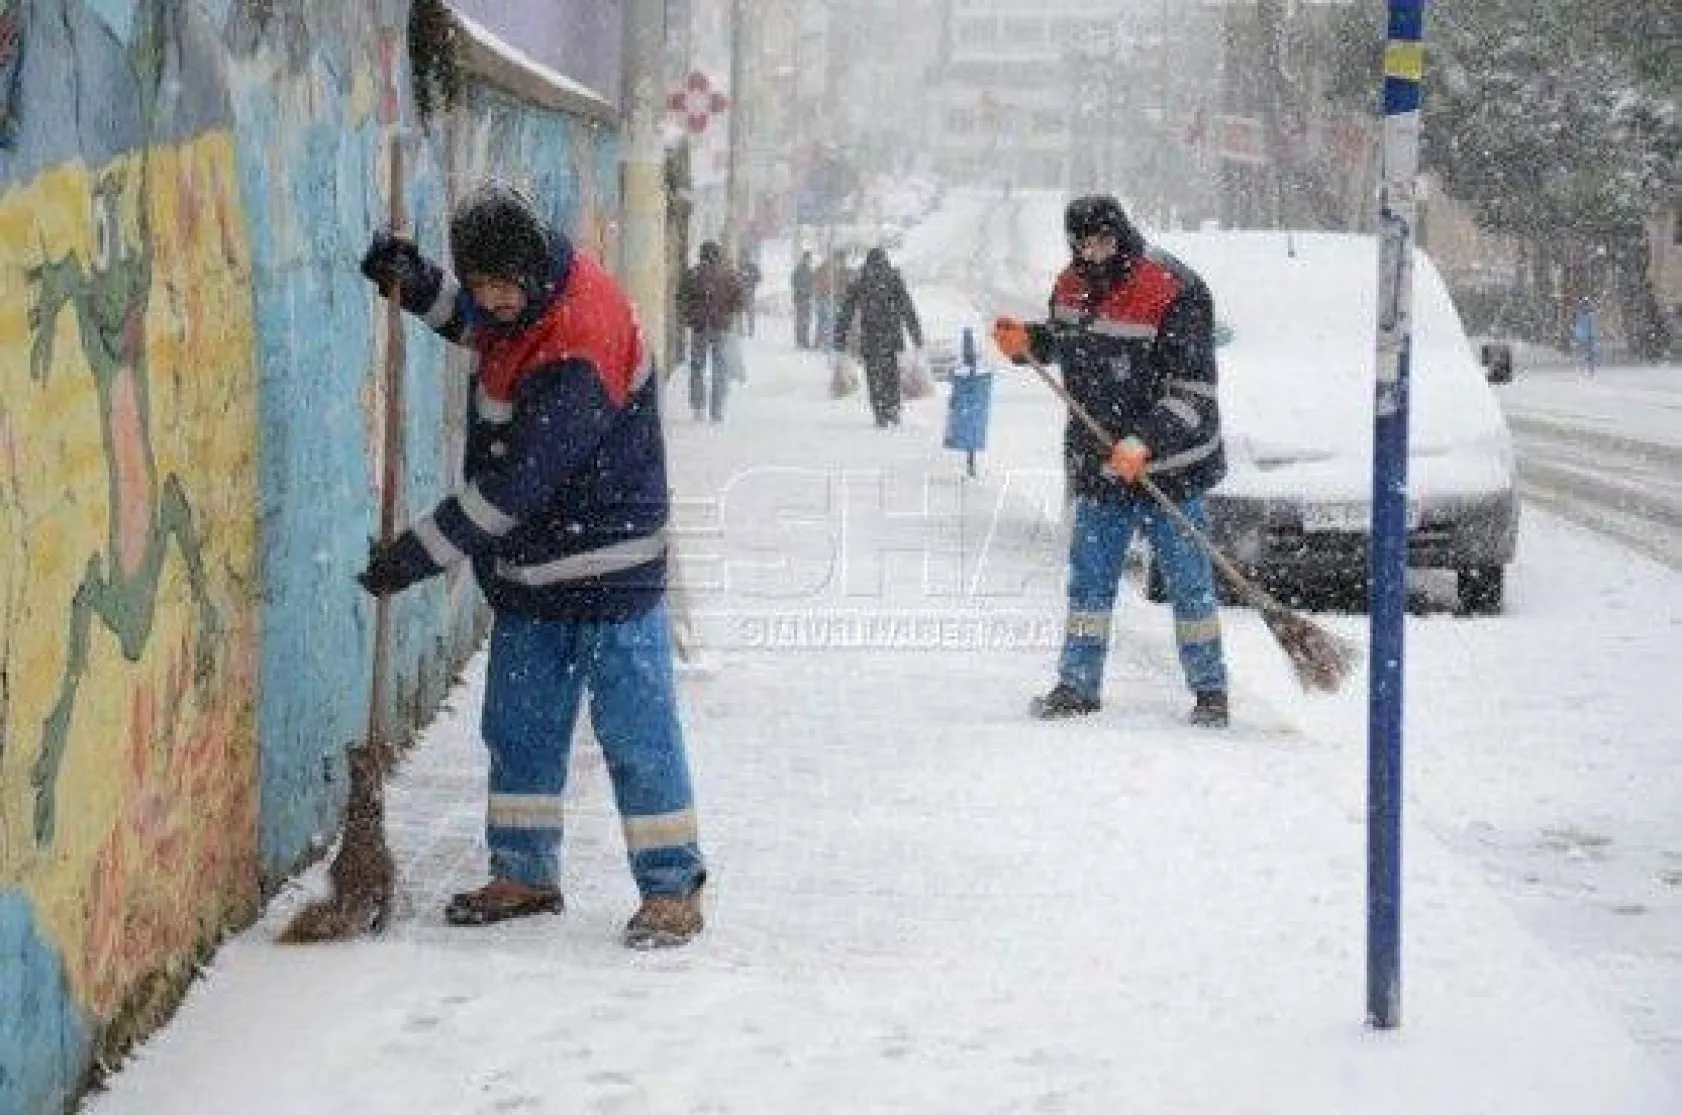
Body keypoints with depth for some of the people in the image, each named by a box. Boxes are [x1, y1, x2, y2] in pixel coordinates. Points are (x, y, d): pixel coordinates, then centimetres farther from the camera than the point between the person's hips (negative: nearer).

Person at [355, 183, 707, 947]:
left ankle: (673, 888, 5)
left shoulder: (578, 357, -28)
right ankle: (524, 873, 26)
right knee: (519, 725, 14)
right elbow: (473, 322, 25)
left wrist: (417, 555, -20)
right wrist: (415, 284, 4)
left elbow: (513, 486, -26)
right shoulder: (524, 298, -1)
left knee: (634, 730, -3)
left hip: (608, 574, -9)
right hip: (530, 567, 9)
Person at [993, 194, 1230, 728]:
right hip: (1098, 465, 6)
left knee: (1188, 581, 2)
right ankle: (1078, 685, 18)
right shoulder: (1072, 286, 3)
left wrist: (1145, 443, -29)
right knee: (1089, 578, 9)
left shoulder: (1174, 293, -18)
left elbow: (1193, 389, -20)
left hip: (1169, 468, -6)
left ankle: (1210, 689, 12)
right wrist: (1027, 343, 2)